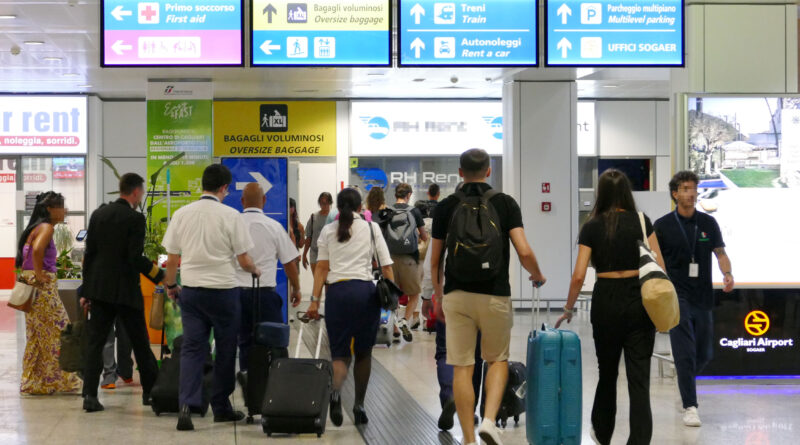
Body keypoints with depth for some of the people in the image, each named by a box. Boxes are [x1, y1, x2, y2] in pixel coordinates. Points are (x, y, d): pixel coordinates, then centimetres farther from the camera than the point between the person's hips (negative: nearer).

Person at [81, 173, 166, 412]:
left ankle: (90, 395, -5)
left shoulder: (98, 214, 7)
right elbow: (136, 258, -18)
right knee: (140, 342, 9)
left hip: (99, 289, 5)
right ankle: (151, 391, 18)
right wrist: (162, 278, -11)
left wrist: (87, 290, 12)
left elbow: (89, 254, 8)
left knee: (95, 342, 4)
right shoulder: (135, 218, -11)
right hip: (125, 290, -5)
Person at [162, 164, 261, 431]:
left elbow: (172, 259, 7)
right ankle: (221, 407, 19)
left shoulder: (181, 214, 1)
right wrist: (255, 271, 16)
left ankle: (186, 405, -12)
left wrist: (170, 285, 24)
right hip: (223, 289, -3)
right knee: (225, 351, 11)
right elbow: (244, 261, -6)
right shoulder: (230, 216, -9)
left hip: (191, 290, 3)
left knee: (192, 349, 4)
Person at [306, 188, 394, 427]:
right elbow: (386, 266, 2)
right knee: (363, 352, 13)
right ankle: (359, 406, 17)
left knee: (340, 353, 2)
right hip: (365, 291, -1)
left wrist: (315, 299, 2)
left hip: (336, 291, 1)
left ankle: (335, 390, -29)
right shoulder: (371, 228, 8)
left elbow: (322, 268, 3)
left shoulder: (328, 231, 9)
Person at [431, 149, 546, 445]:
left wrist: (438, 298, 23)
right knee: (498, 360, 17)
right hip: (495, 295, 0)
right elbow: (524, 253, -9)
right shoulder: (506, 203, -1)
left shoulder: (446, 207, 3)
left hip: (456, 295, 1)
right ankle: (489, 420, -3)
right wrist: (538, 276, 12)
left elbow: (435, 261, 8)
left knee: (462, 368, 5)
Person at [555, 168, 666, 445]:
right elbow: (659, 267, -4)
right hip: (639, 300, -1)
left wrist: (568, 309, 7)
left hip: (606, 302, 1)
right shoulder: (641, 221, 0)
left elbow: (579, 276, -6)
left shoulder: (591, 227, -2)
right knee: (639, 376, -1)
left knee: (607, 372, 19)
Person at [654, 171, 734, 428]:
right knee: (685, 352, -11)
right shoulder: (663, 225, -2)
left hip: (703, 297, 4)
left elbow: (720, 252, 7)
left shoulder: (708, 223, 6)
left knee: (704, 354, 11)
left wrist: (728, 274, -13)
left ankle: (686, 380, 40)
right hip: (677, 296, -4)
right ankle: (690, 407, -7)